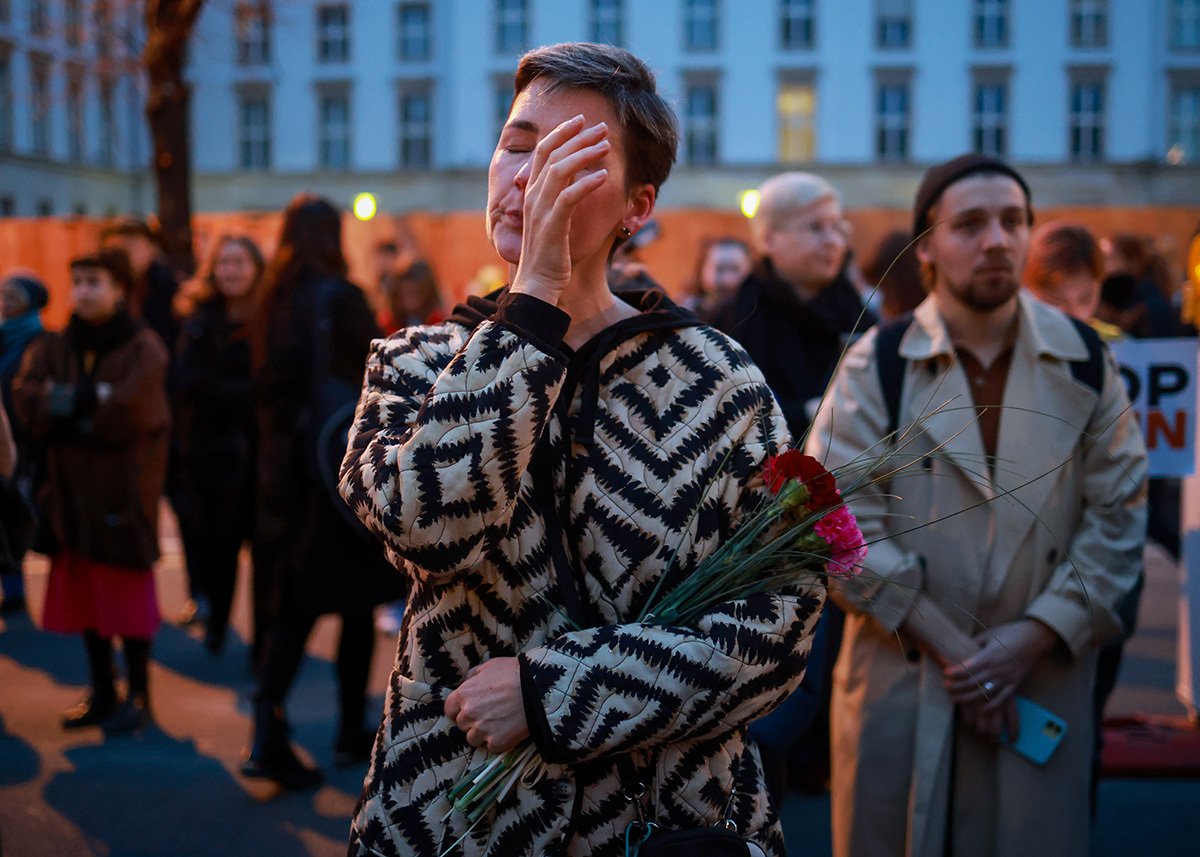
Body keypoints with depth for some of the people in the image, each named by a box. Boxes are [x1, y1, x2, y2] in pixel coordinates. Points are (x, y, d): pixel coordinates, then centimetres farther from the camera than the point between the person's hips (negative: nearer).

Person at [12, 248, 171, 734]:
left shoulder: (143, 348, -6)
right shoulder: (53, 348, 9)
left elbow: (130, 415, -20)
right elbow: (27, 403, -6)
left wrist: (63, 402, -10)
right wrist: (93, 401, -16)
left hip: (124, 488, -5)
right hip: (71, 488, 5)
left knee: (127, 595, 1)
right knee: (82, 593, 10)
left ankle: (138, 695, 14)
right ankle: (101, 692, 23)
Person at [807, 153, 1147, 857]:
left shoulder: (1085, 361, 3)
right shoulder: (877, 365, -4)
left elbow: (1119, 514, 1)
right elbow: (843, 521, -9)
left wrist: (1037, 635, -9)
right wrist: (949, 647, -11)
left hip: (1046, 675, 2)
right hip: (902, 676, -1)